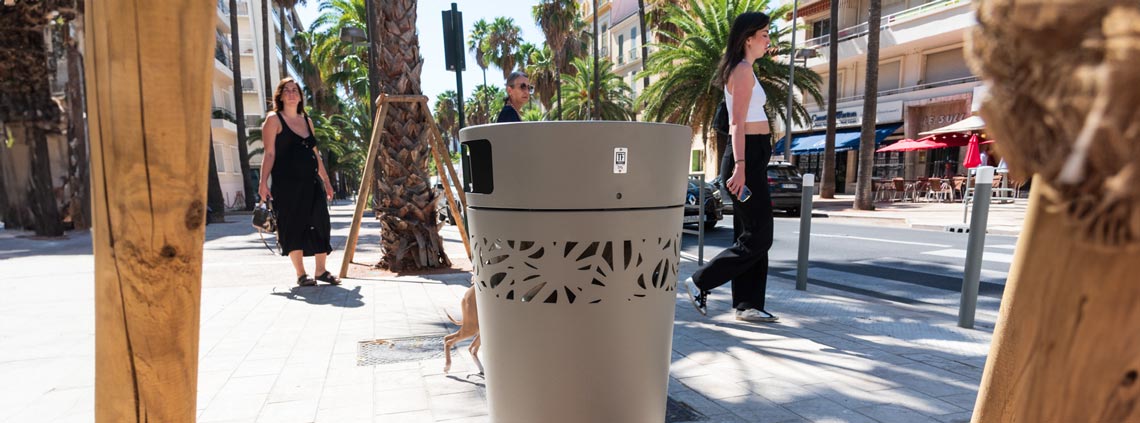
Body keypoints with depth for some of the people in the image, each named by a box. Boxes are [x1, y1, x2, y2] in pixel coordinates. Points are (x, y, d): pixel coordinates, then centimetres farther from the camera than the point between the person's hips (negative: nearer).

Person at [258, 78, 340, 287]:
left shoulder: (307, 120, 17)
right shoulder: (274, 119, 1)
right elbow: (269, 153, -5)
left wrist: (326, 180, 18)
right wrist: (263, 182, -13)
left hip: (311, 181, 5)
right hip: (287, 182, -5)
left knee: (320, 224, 3)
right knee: (293, 226, -2)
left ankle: (321, 271, 13)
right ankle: (301, 274, 7)